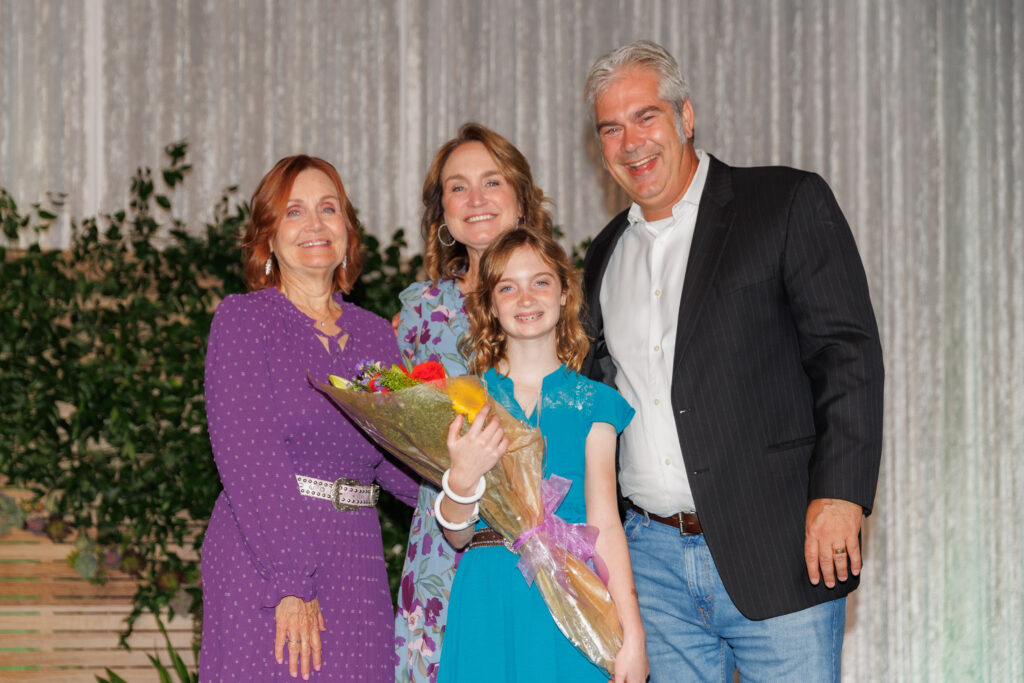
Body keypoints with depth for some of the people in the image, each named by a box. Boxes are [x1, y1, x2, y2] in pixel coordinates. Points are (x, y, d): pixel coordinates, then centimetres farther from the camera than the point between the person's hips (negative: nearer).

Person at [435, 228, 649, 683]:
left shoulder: (591, 402, 4)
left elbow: (604, 521, -5)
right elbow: (456, 535, 3)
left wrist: (632, 636, -13)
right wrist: (462, 479, -18)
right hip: (490, 604, 0)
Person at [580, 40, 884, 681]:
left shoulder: (790, 204, -1)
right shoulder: (607, 257, 17)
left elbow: (848, 354, -7)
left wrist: (838, 497, -16)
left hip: (778, 554, -5)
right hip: (654, 559, 5)